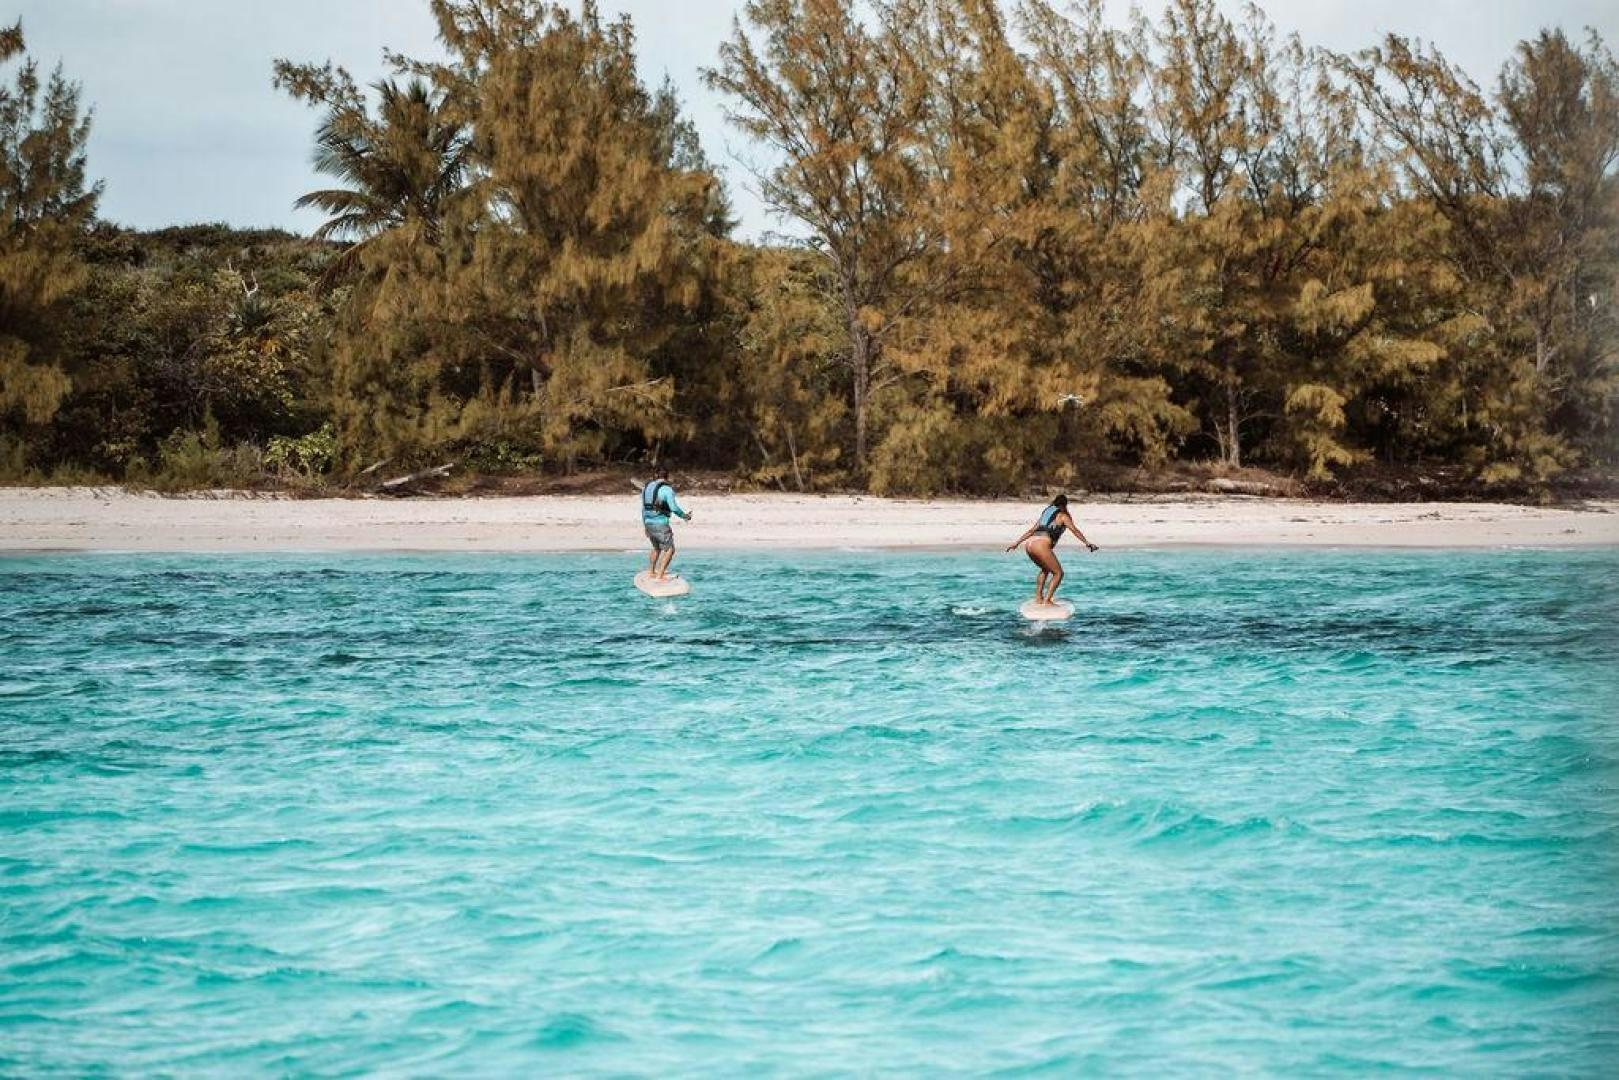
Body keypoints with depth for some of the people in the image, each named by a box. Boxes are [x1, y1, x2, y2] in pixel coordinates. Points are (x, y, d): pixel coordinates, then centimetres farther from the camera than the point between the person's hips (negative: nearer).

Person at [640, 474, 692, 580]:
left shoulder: (647, 488, 14)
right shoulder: (667, 489, -9)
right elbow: (674, 508, -16)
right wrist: (685, 516, 1)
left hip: (649, 523, 7)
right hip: (661, 524, -7)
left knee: (656, 548, 27)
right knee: (669, 550, -1)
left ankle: (651, 572, 31)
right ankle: (660, 575, -10)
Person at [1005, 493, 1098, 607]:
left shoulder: (1045, 514, 30)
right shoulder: (1063, 516, 12)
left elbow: (1031, 531, 32)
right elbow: (1075, 530, 2)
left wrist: (1016, 543, 35)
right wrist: (1086, 543, 1)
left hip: (1029, 545, 7)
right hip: (1042, 545, -7)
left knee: (1046, 569, 31)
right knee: (1058, 573, 2)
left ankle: (1038, 597, 25)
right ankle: (1046, 601, -9)